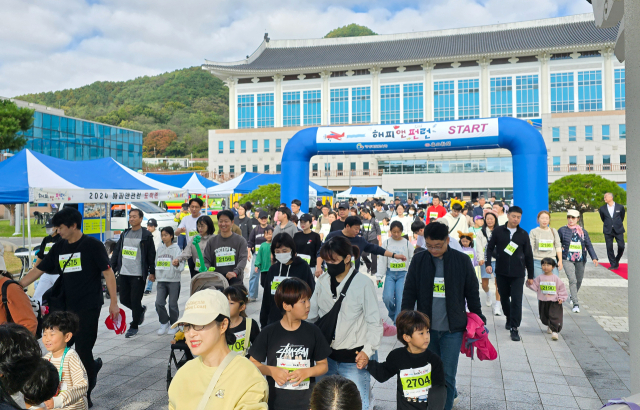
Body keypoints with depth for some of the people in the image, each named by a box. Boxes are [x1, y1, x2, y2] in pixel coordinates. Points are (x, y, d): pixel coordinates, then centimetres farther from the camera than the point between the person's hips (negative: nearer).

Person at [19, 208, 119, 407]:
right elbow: (38, 270, 12)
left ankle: (85, 394, 18)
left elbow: (108, 273, -11)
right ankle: (92, 367, 33)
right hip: (68, 307, 6)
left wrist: (113, 302, -14)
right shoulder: (59, 248, 7)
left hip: (89, 307, -6)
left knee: (82, 350, -2)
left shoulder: (92, 245, -10)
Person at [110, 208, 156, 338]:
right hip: (123, 273, 6)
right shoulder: (125, 234, 13)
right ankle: (141, 310, 36)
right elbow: (116, 251, 16)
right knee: (124, 299, 9)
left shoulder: (146, 235, -3)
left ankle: (134, 326, 14)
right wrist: (112, 268, 9)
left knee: (135, 301, 0)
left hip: (138, 274, -6)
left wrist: (152, 272, -5)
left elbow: (151, 254, -3)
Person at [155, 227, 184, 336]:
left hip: (173, 281, -4)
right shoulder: (159, 248, 9)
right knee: (159, 303, -5)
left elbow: (181, 267, -9)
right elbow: (156, 263, 19)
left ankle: (173, 325, 20)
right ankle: (164, 323, 15)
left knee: (173, 304, 3)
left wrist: (177, 264, -30)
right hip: (161, 280, 4)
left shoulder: (176, 249, -4)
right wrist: (156, 275, 13)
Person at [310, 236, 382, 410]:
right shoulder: (322, 282, 3)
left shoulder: (364, 283, -10)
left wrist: (368, 350, -15)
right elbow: (311, 316, 9)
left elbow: (374, 322, -6)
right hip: (325, 355, 4)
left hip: (353, 357, -4)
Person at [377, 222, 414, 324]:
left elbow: (412, 261, 7)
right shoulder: (386, 243, 5)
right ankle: (393, 314, 19)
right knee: (387, 297, -12)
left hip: (403, 274, -1)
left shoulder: (407, 243, 3)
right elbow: (382, 261, 7)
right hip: (390, 274, 1)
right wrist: (379, 276, 4)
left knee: (400, 299, -9)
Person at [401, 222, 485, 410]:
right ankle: (450, 393, 41)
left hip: (452, 329, -2)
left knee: (447, 374, -3)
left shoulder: (462, 260, -6)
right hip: (426, 328, 2)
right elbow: (409, 292, 3)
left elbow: (472, 293, 4)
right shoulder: (419, 260, -3)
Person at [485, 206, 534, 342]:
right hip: (501, 272, 1)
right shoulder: (498, 231, 1)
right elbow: (490, 247, 6)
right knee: (504, 297, 14)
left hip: (518, 273, -1)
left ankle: (514, 328, -2)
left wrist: (530, 275, 8)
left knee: (516, 300, -7)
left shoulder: (523, 234, 4)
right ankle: (509, 318, 38)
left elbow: (528, 255, 8)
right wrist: (488, 263, -8)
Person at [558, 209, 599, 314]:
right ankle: (576, 304, -8)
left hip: (580, 260, 3)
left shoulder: (583, 231, 5)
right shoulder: (562, 230, -1)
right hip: (567, 260, -3)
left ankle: (572, 295, 44)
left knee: (579, 280, 15)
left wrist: (594, 257, -8)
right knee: (572, 280, -13)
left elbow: (589, 245, 2)